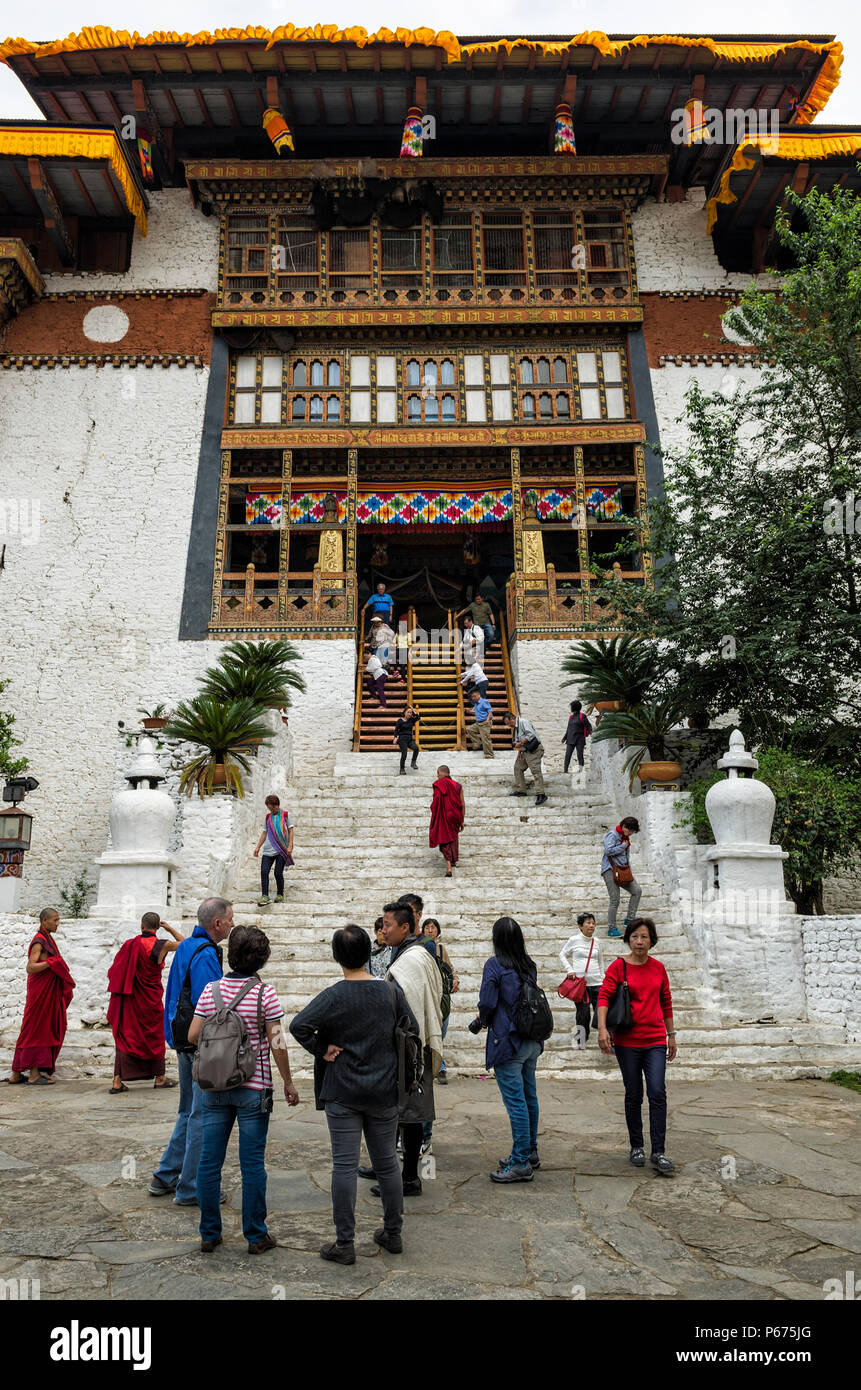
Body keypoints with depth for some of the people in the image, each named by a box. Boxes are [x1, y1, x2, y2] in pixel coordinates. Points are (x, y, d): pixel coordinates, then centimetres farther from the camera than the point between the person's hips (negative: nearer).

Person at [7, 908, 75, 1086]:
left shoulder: (47, 939, 14)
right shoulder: (39, 941, -14)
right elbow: (30, 968, -22)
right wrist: (52, 962, -26)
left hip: (48, 990, 9)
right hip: (41, 991, -9)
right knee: (38, 1030, -5)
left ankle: (17, 1074, 17)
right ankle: (34, 1075, 0)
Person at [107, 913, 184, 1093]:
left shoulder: (129, 944, -3)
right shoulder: (162, 946, -13)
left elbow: (114, 972, 2)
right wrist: (170, 929, 14)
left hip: (129, 1000, 3)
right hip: (150, 1000, -3)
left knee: (125, 1037, 10)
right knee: (155, 1036, 13)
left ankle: (117, 1082, 5)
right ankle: (159, 1078, 23)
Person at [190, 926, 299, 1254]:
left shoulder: (211, 989, -3)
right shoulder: (264, 993, -11)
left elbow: (192, 1035, -1)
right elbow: (276, 1044, -11)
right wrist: (289, 1082, 0)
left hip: (214, 1086, 3)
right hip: (253, 1088, -3)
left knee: (209, 1161, 12)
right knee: (252, 1163, 7)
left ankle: (209, 1234, 22)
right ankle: (255, 1236, 16)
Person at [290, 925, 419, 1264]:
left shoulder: (334, 996, -14)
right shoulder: (391, 990, -4)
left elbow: (299, 1025, -25)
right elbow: (412, 1031, 2)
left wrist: (321, 1051, -12)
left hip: (343, 1095, -3)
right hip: (384, 1092, 3)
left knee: (344, 1165, 5)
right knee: (387, 1162, 15)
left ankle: (345, 1244, 11)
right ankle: (393, 1233, 28)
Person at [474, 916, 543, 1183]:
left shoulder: (494, 965, -14)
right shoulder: (530, 965, 6)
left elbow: (487, 1003, -16)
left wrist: (482, 1020, 8)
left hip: (508, 1041, -7)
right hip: (532, 1041, 7)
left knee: (515, 1101, -3)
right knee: (529, 1096, 17)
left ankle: (521, 1164, 2)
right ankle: (530, 1152, 29)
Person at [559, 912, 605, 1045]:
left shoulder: (596, 941, 9)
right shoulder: (574, 940, 0)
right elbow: (562, 955, 10)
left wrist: (602, 977, 15)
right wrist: (569, 969, -3)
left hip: (597, 983, 2)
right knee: (583, 1013, 1)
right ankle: (583, 1038, 20)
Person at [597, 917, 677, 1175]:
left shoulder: (658, 968, 7)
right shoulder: (618, 966, -3)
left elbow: (666, 1003, 16)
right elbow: (604, 996, -13)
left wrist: (671, 1035, 17)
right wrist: (602, 1028, -27)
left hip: (655, 1040, 2)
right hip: (627, 1041, -2)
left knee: (657, 1093, -8)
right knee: (634, 1095, 6)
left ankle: (658, 1153, -1)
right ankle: (636, 1147, 22)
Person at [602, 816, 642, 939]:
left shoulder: (626, 838, 20)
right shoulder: (612, 835, -6)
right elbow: (608, 851, -22)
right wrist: (624, 846, -12)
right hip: (610, 870, -8)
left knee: (637, 890, -6)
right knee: (615, 900, -9)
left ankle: (629, 919, 2)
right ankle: (612, 929, 0)